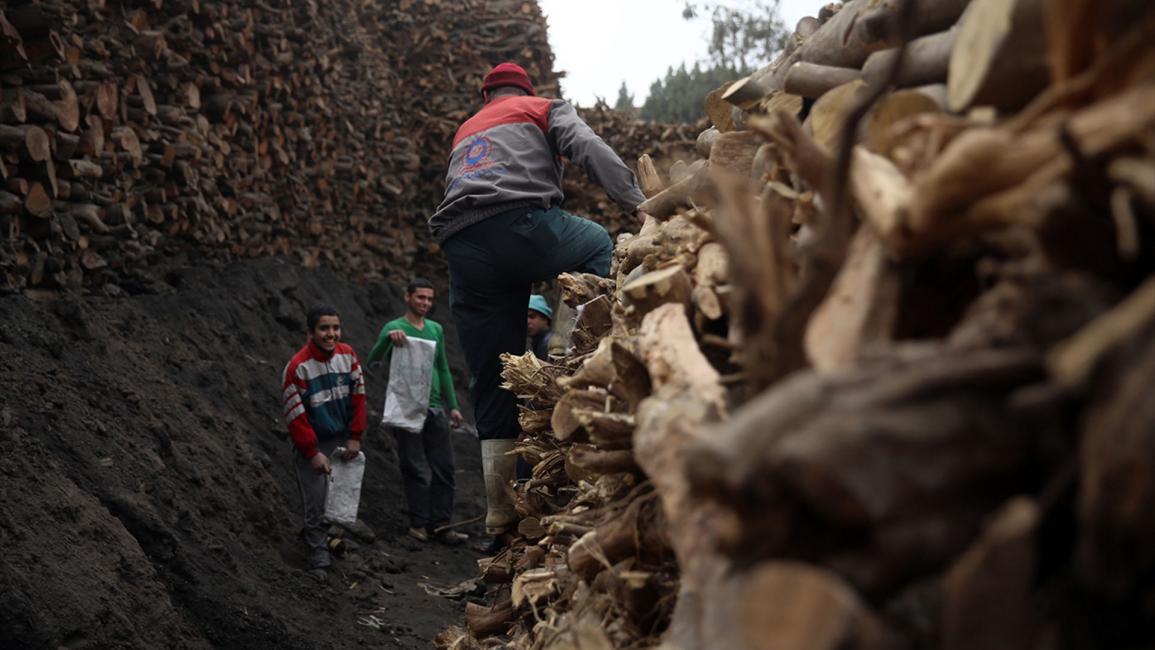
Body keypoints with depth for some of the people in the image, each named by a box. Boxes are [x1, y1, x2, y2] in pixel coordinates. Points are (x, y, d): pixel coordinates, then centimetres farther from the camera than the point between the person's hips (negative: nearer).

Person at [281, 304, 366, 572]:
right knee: (315, 498, -3)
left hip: (342, 439, 5)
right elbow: (295, 415, -15)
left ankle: (315, 530, 33)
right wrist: (313, 453, -14)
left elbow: (358, 396, 4)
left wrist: (355, 437, 1)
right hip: (312, 442, -5)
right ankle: (317, 549, 13)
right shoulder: (297, 367, -19)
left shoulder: (347, 355, -3)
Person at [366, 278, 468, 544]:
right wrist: (388, 338, -33)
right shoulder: (394, 328, -3)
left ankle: (440, 524, 6)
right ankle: (419, 523, 8)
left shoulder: (436, 329, 14)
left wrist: (453, 406, 15)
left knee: (444, 468, 2)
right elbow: (372, 360, -16)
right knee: (413, 468, 1)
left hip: (435, 408, 5)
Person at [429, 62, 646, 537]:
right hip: (519, 222, -5)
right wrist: (638, 204, -5)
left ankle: (500, 514, 7)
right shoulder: (545, 109, 22)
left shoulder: (463, 134, 39)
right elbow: (591, 149, 3)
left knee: (491, 382, 8)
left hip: (461, 250, 5)